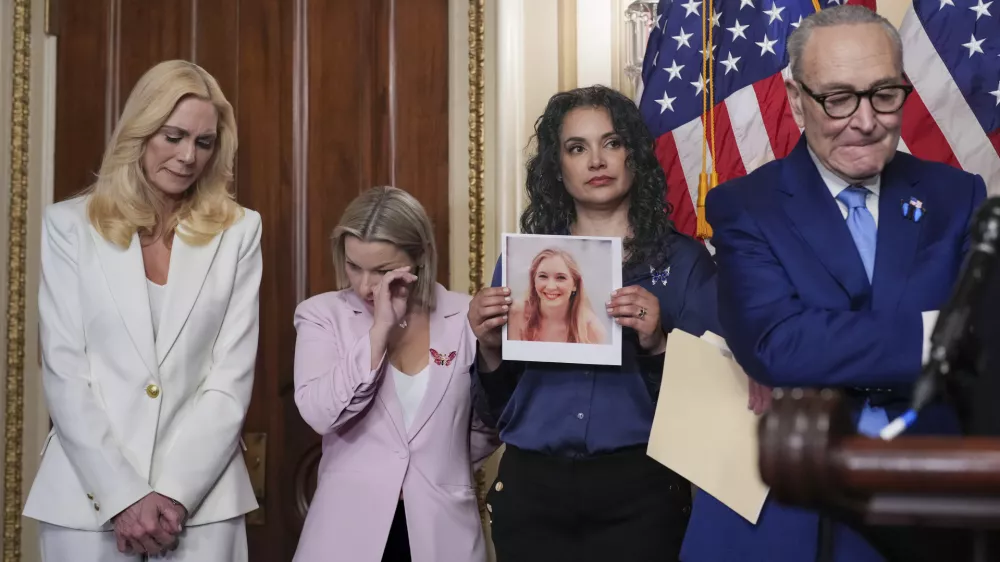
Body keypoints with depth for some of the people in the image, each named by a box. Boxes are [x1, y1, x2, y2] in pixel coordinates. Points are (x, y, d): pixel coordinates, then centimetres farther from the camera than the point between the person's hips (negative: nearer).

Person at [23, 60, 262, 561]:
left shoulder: (238, 231, 2)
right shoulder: (69, 225, 1)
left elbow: (233, 376, -2)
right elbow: (64, 373, -3)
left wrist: (175, 492, -10)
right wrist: (123, 495, -10)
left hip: (200, 495, 0)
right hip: (87, 494, 0)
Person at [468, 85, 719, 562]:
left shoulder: (683, 260, 0)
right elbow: (492, 411, 8)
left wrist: (656, 345, -20)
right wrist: (491, 349, -10)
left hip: (638, 492, -2)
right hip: (530, 491, 2)